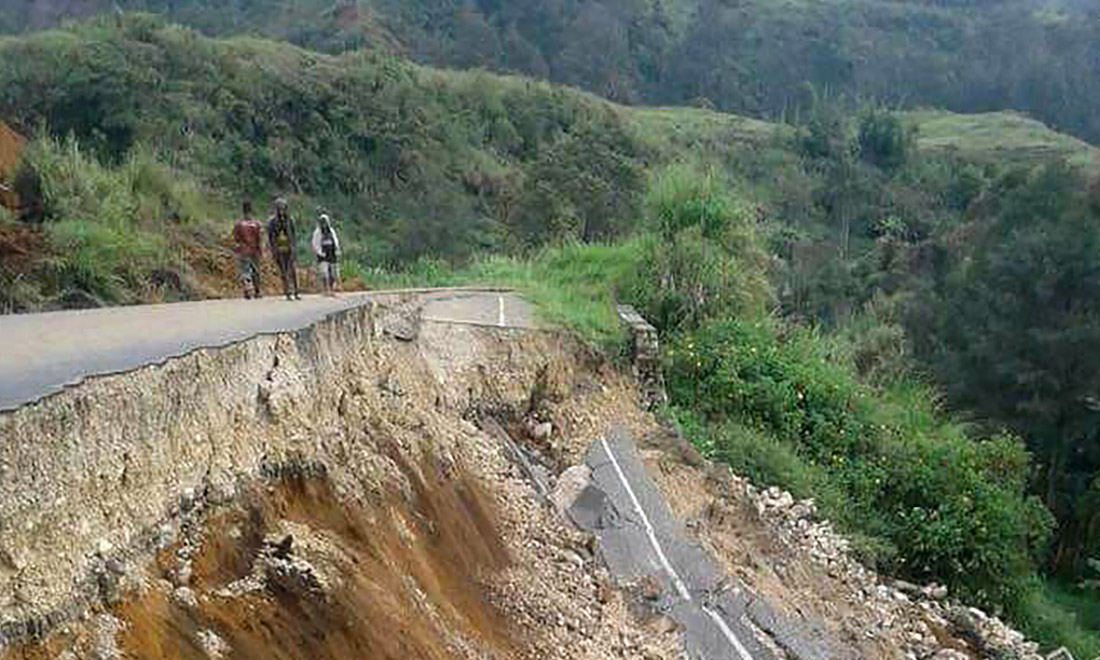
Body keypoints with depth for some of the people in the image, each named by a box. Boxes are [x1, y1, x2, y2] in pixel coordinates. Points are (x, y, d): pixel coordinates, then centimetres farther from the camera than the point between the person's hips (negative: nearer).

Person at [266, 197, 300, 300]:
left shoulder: (290, 220, 6)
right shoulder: (272, 221, -2)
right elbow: (270, 237, -1)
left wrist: (295, 247, 7)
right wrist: (273, 251, -7)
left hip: (289, 250, 2)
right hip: (278, 250, -2)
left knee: (293, 271, -3)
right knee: (283, 272, -1)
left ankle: (295, 293, 2)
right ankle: (287, 293, 3)